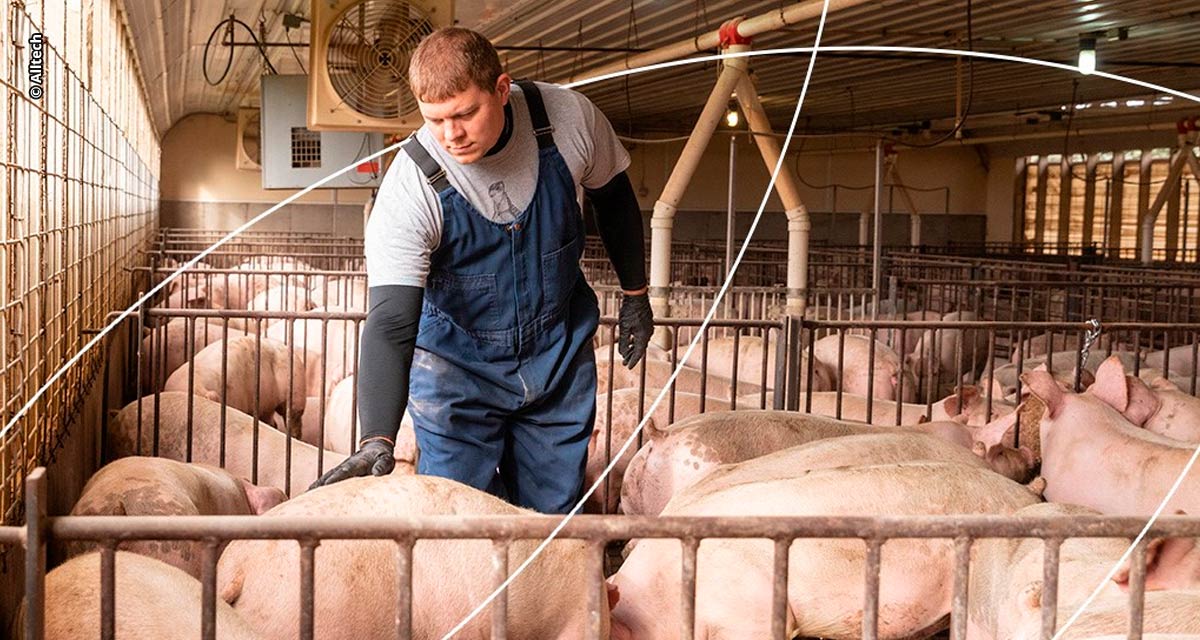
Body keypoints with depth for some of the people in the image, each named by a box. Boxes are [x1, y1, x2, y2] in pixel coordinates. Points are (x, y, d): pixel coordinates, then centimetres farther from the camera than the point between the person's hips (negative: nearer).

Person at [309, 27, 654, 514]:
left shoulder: (569, 119, -19)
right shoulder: (410, 187, -27)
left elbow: (612, 199, 4)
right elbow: (390, 327, -32)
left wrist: (635, 294, 13)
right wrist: (377, 440, -45)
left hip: (559, 355, 3)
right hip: (457, 368, -2)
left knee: (553, 519, 9)